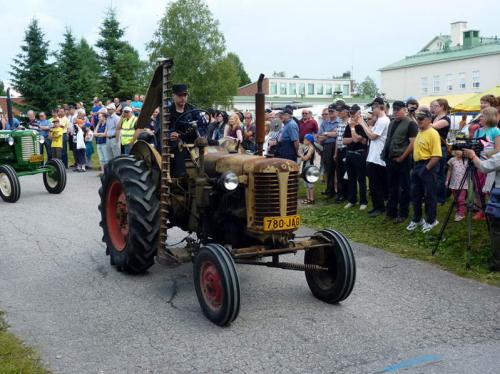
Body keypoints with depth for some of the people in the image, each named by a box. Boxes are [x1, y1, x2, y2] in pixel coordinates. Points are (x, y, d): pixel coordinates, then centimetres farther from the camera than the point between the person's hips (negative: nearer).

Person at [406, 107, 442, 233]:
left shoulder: (433, 133, -16)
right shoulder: (419, 132, 11)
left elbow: (437, 155, -22)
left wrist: (427, 168, -20)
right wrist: (416, 167, 14)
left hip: (428, 167, -9)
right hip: (417, 165, 9)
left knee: (429, 195, 3)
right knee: (415, 195, 15)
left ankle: (430, 221, 17)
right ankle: (416, 220, 28)